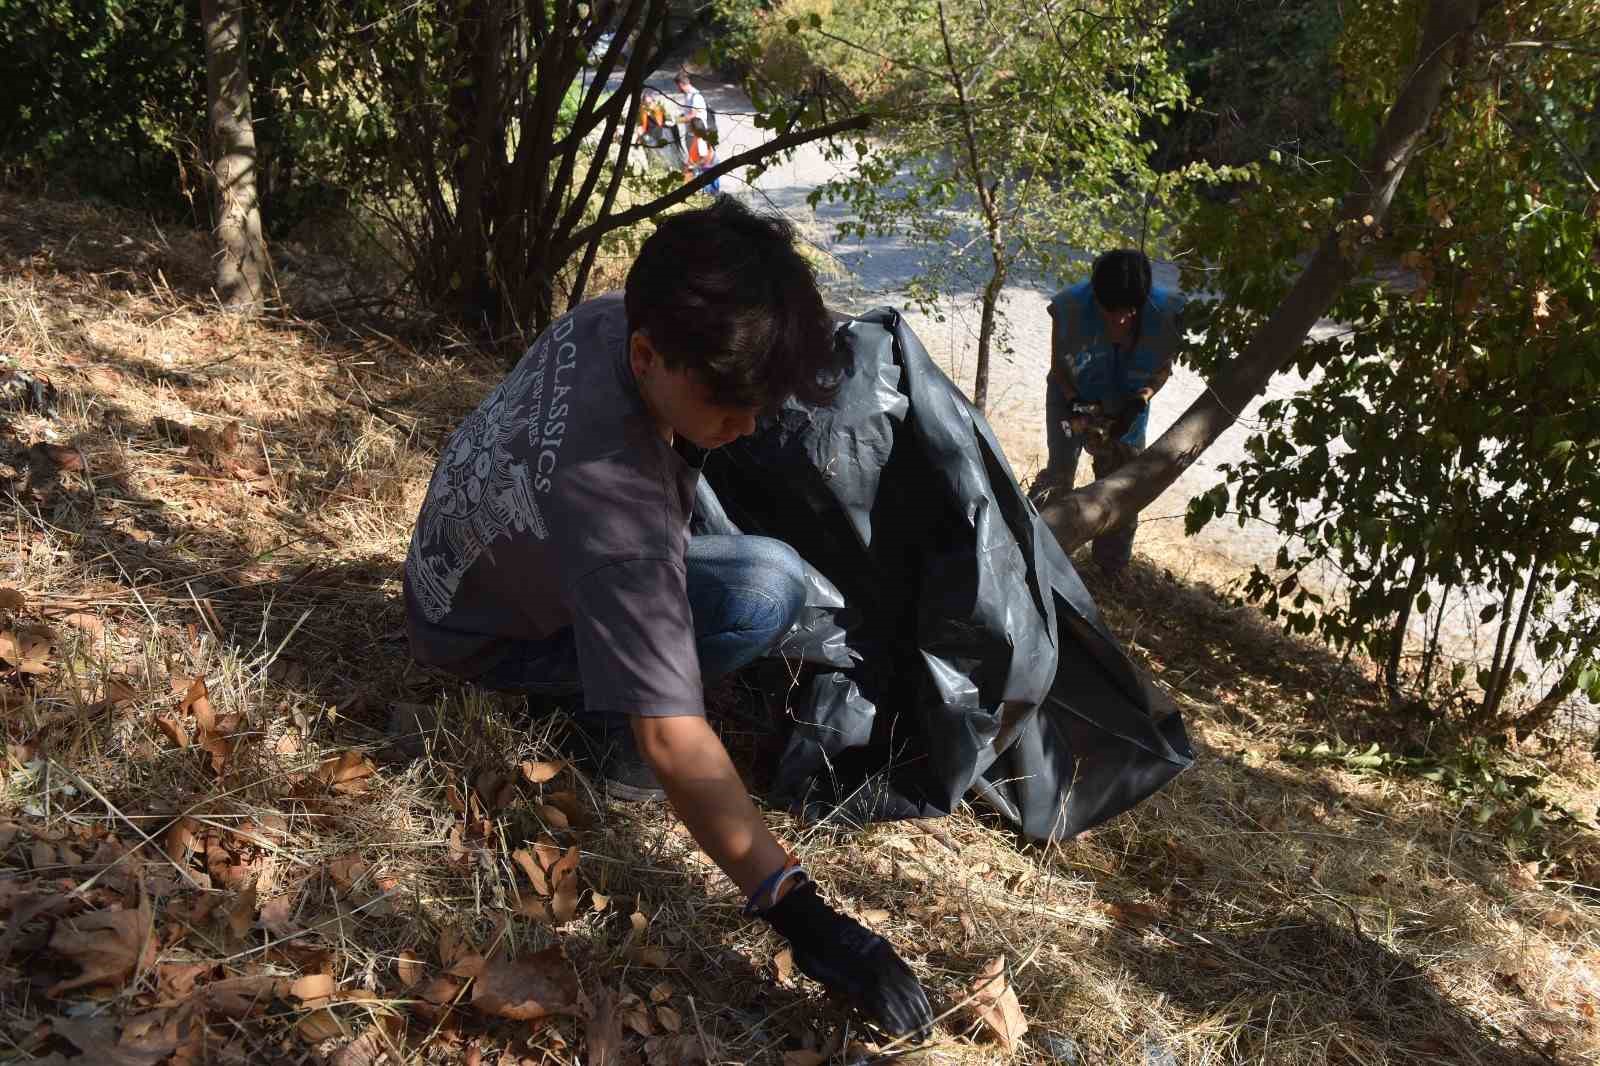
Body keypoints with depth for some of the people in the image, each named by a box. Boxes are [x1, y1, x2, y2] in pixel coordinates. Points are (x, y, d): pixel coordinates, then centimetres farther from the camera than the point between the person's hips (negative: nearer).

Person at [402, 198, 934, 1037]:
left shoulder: (607, 318, -20)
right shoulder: (611, 499, -43)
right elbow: (672, 742, -43)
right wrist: (795, 909, -42)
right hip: (478, 636, -8)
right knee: (768, 589, -27)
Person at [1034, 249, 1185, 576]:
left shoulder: (1165, 314, -29)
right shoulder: (1072, 307, -33)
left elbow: (1163, 368, -9)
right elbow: (1058, 364, -14)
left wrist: (1139, 401, -26)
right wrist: (1074, 403, -27)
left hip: (1127, 408, 2)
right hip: (1073, 399, -2)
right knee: (1059, 475, -2)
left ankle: (1112, 569, 28)